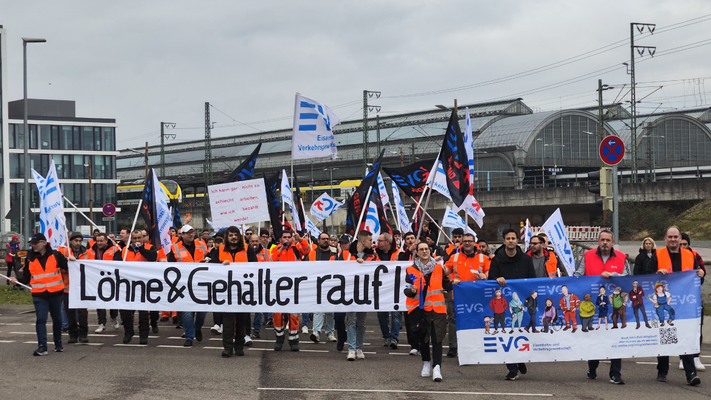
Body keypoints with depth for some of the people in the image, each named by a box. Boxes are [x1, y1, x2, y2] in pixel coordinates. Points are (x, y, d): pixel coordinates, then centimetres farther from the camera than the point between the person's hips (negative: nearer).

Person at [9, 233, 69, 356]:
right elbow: (26, 277, 6)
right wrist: (17, 280, -10)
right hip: (39, 294, 0)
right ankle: (42, 347, -13)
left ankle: (58, 343, 28)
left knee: (57, 318, 12)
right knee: (41, 319, -11)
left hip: (55, 292, 0)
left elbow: (67, 267, 6)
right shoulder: (30, 258, 4)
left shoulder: (55, 255, -1)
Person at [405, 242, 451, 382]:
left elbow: (446, 285, 19)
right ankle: (426, 363, 31)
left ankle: (437, 368, -17)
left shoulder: (438, 268, 9)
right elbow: (406, 290, 3)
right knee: (423, 338, 10)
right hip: (420, 309, 0)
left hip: (437, 308, 0)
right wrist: (412, 291, -18)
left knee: (437, 338, -10)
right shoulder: (411, 270, 4)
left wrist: (454, 283, 0)